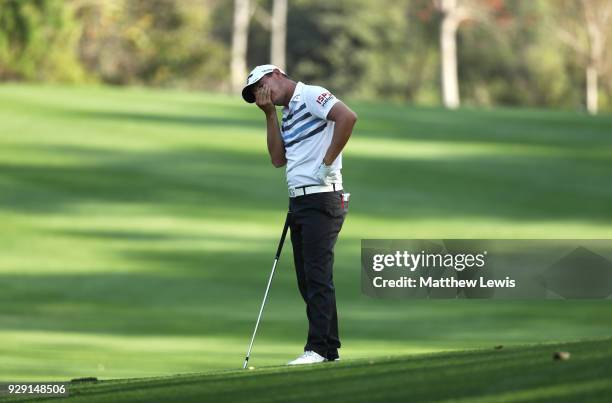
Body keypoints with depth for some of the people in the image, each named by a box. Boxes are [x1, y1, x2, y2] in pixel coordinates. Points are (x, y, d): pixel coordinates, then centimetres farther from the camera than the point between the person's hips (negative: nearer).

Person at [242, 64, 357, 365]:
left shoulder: (311, 96, -7)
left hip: (321, 200, -10)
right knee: (307, 279, 9)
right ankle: (330, 349, 13)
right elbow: (278, 159, 14)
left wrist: (328, 162, -19)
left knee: (318, 275, -10)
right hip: (299, 202, 10)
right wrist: (270, 114, 9)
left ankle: (318, 348, -10)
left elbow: (347, 117, -23)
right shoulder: (288, 112, 21)